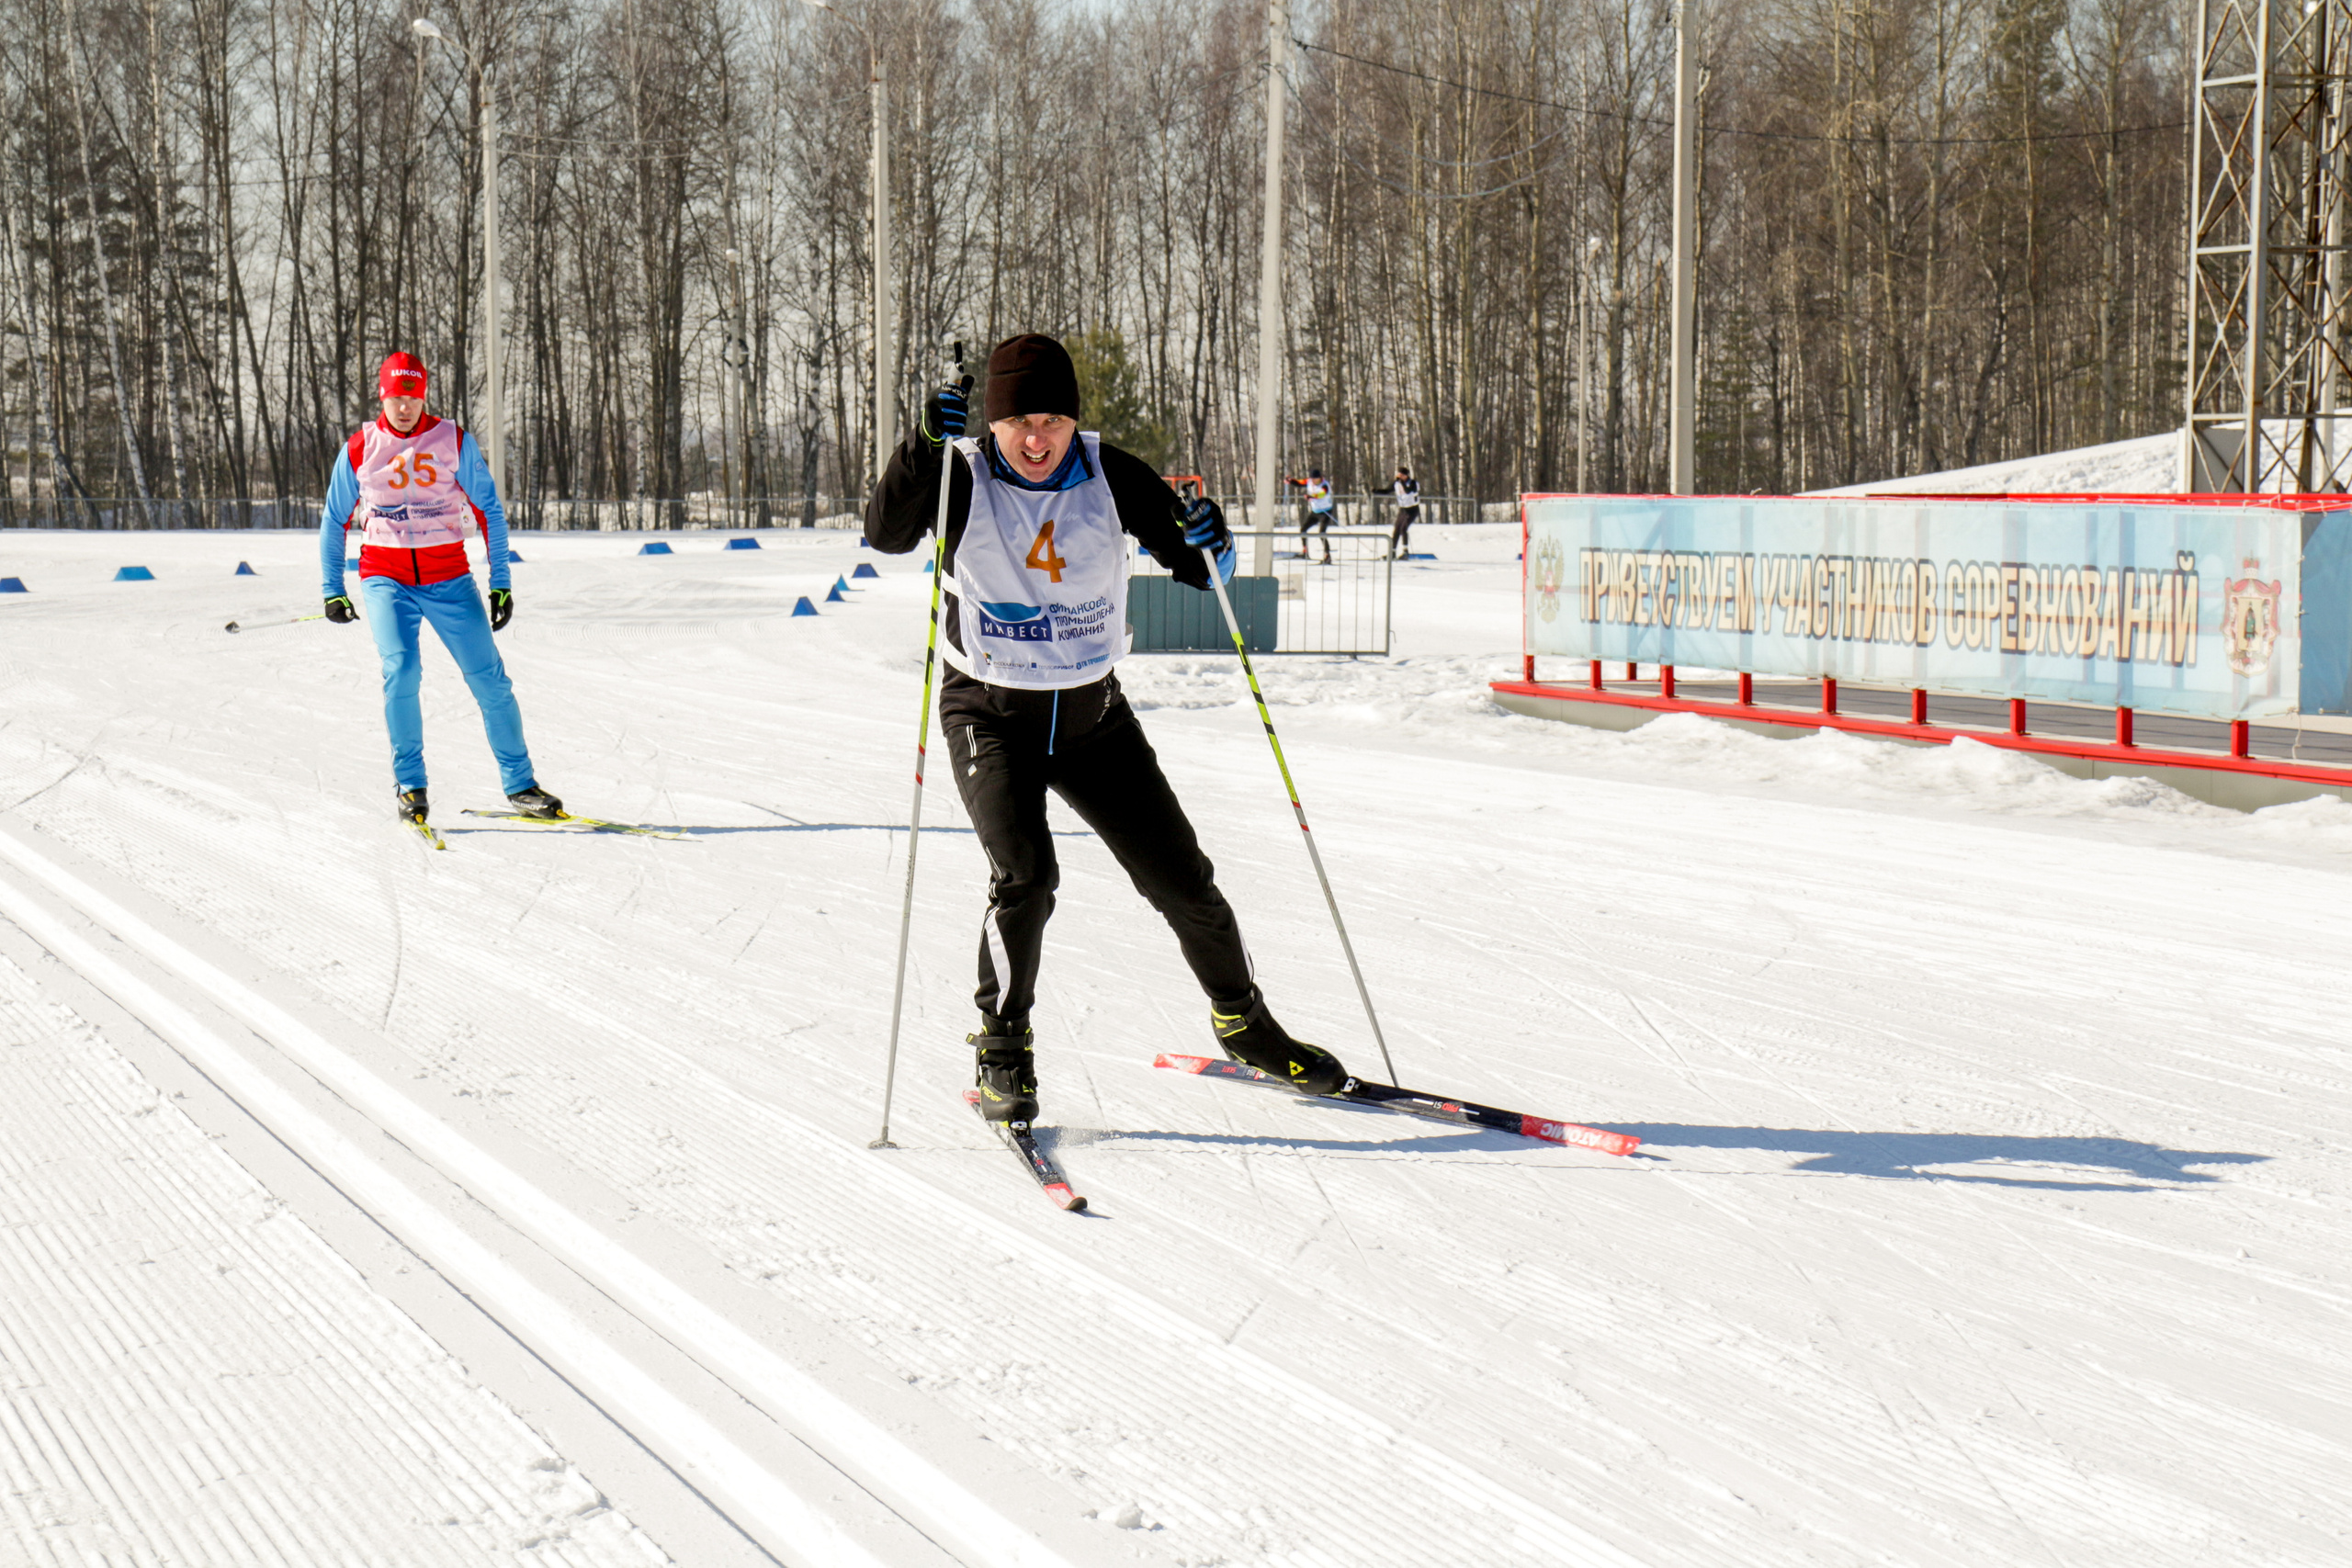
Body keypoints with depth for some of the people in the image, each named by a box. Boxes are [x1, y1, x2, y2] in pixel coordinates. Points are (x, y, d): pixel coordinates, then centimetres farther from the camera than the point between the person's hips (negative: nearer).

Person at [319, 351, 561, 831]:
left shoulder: (454, 442, -1)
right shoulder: (360, 449, 2)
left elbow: (489, 510, 5)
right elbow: (334, 520, 13)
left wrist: (500, 581, -2)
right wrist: (333, 589, 9)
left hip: (448, 578, 1)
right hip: (386, 577, 0)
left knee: (489, 678, -4)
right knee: (401, 669, -21)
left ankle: (519, 784, 7)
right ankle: (409, 784, -6)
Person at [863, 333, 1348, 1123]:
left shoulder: (1108, 476, -8)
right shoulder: (963, 476, -13)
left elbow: (1195, 570, -4)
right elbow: (886, 533, -29)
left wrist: (1209, 545, -27)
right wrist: (924, 446, -43)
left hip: (1094, 712, 3)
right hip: (991, 714, -3)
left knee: (1180, 875, 7)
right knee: (1024, 873, -23)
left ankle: (1241, 1020, 29)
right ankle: (1001, 1049, -5)